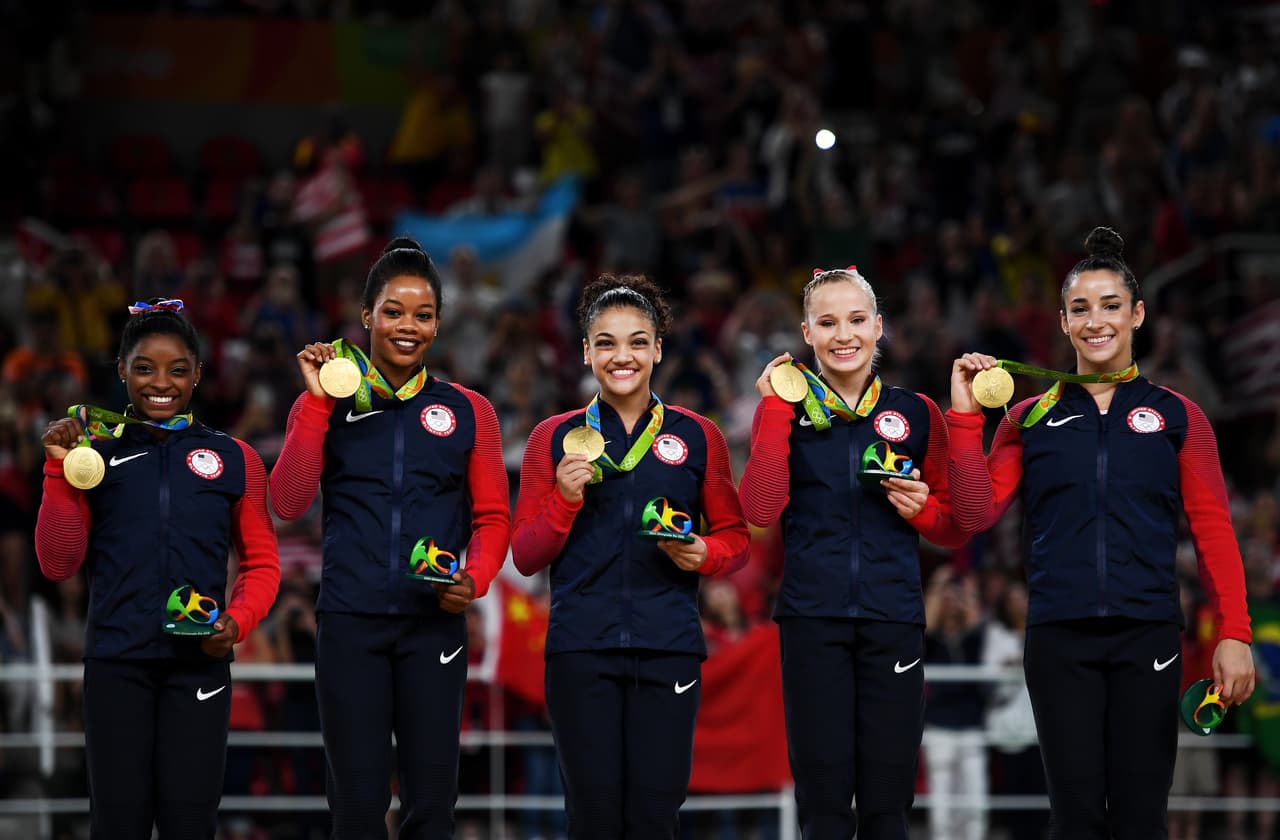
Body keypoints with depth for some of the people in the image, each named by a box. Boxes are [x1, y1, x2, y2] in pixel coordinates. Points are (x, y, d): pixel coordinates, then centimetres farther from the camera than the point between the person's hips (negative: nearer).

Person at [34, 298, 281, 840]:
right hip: (116, 661, 0)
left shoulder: (233, 459, 7)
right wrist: (60, 470, -7)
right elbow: (59, 565, 2)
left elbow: (261, 563, 12)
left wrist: (238, 622, -7)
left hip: (199, 661, 0)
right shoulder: (94, 450, 6)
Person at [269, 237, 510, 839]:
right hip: (349, 624, 0)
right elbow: (288, 502, -5)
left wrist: (475, 579, -11)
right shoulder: (323, 406, 7)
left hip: (434, 625, 1)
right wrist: (318, 400, -10)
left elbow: (492, 517, 9)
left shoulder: (467, 411, 8)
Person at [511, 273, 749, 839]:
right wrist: (565, 498, -9)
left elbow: (735, 537, 14)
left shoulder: (697, 437, 8)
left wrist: (706, 555, -7)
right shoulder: (554, 438, 7)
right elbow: (526, 557, 7)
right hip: (581, 649, 0)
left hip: (668, 647, 0)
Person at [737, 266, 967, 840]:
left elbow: (954, 530, 13)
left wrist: (922, 508, -8)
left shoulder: (916, 414, 9)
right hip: (812, 620, -1)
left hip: (893, 620, 1)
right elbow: (761, 510, -8)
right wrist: (774, 408, -10)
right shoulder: (784, 409, 7)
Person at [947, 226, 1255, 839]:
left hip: (1147, 635, -1)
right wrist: (965, 415, -2)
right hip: (1059, 638, 1)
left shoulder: (1176, 415, 7)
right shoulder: (1031, 418, 11)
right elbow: (976, 513, 3)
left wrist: (1233, 632, -7)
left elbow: (1213, 531, 3)